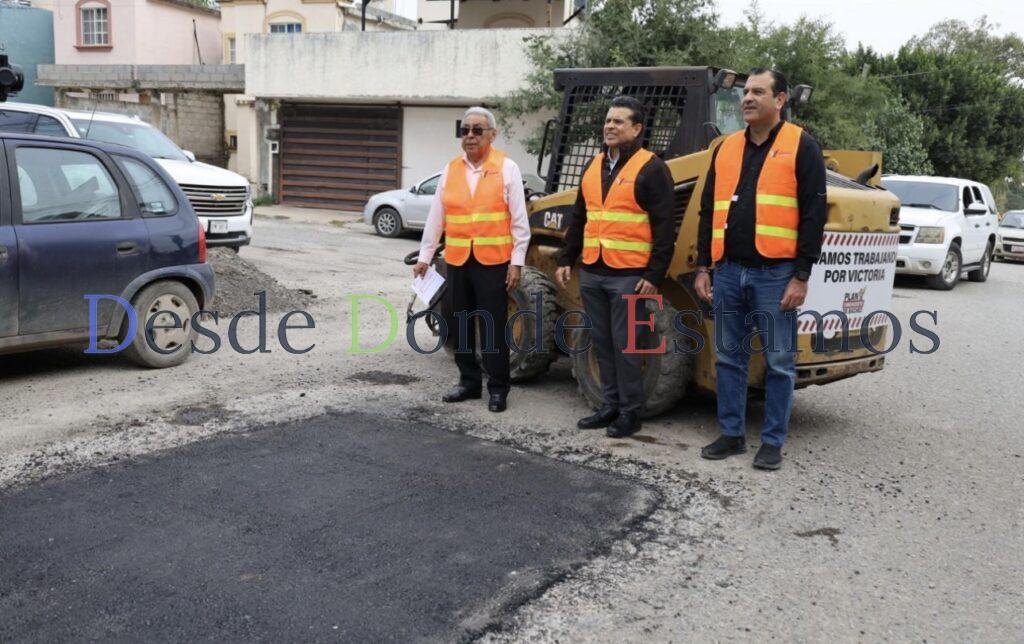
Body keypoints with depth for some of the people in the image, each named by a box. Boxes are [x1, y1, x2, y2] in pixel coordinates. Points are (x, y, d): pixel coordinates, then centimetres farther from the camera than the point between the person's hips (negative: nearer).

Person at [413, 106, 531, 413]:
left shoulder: (507, 168, -1)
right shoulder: (450, 170, 10)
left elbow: (519, 219, -3)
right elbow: (436, 217, 12)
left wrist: (517, 261, -8)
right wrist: (425, 256, 11)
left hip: (493, 261, -4)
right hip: (457, 260, 5)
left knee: (494, 326, 0)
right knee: (461, 324, 11)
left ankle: (498, 388, 11)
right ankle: (469, 381, 24)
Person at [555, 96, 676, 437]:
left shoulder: (651, 168, -5)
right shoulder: (594, 166, 16)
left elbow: (664, 227, -10)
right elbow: (579, 218, 21)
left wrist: (654, 274, -15)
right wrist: (566, 260, 16)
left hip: (628, 276, -7)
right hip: (592, 273, 7)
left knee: (625, 346, -1)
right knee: (602, 343, 12)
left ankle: (630, 412, 11)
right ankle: (611, 405, 23)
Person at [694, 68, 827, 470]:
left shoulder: (801, 147, -1)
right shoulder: (726, 148, 13)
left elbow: (813, 215, -5)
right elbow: (709, 212, 16)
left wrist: (801, 276, -10)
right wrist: (703, 267, 10)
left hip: (775, 274, -5)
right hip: (728, 272, 5)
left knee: (779, 362, 4)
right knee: (729, 358, 11)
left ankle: (773, 442, 15)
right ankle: (732, 434, 22)